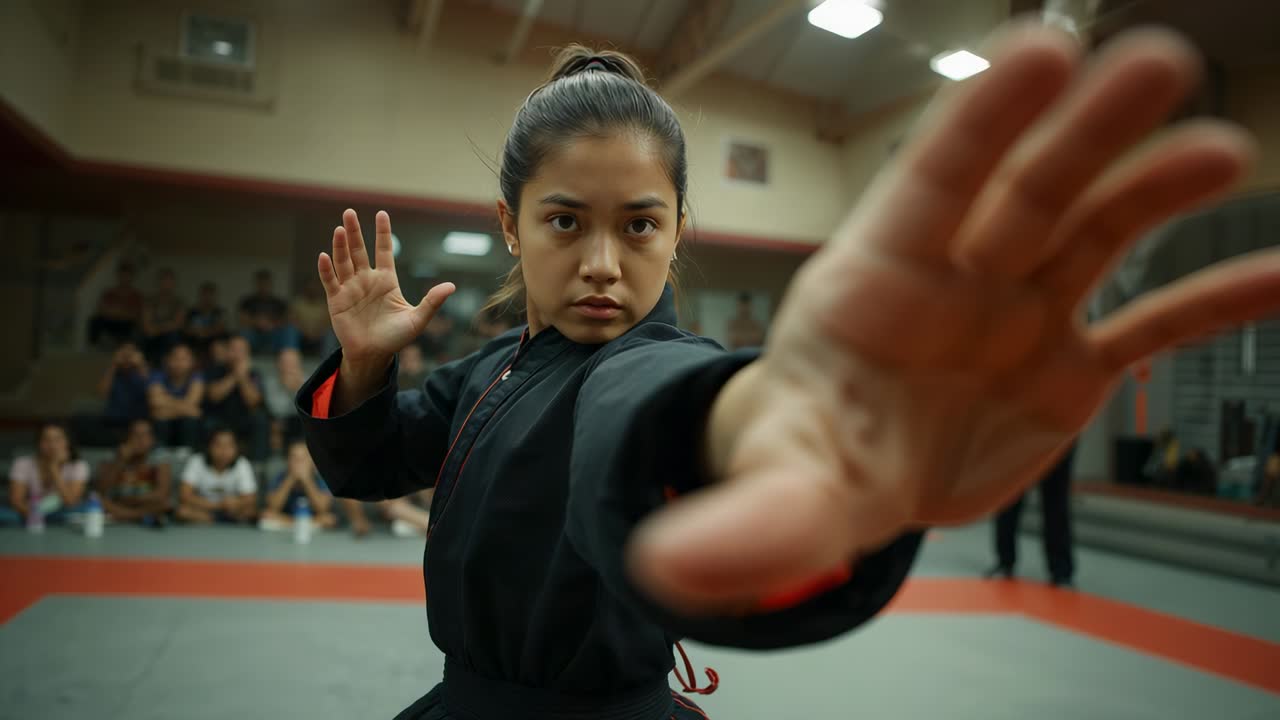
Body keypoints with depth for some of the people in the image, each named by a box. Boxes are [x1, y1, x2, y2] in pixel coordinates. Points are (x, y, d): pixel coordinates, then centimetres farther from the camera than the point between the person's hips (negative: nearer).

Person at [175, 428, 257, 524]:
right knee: (183, 510, -29)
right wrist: (216, 504, -32)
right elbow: (184, 495, -21)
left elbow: (250, 500, -16)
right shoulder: (196, 462, -14)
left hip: (231, 512, 0)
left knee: (249, 511, -29)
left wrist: (237, 502, -40)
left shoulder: (242, 465, -12)